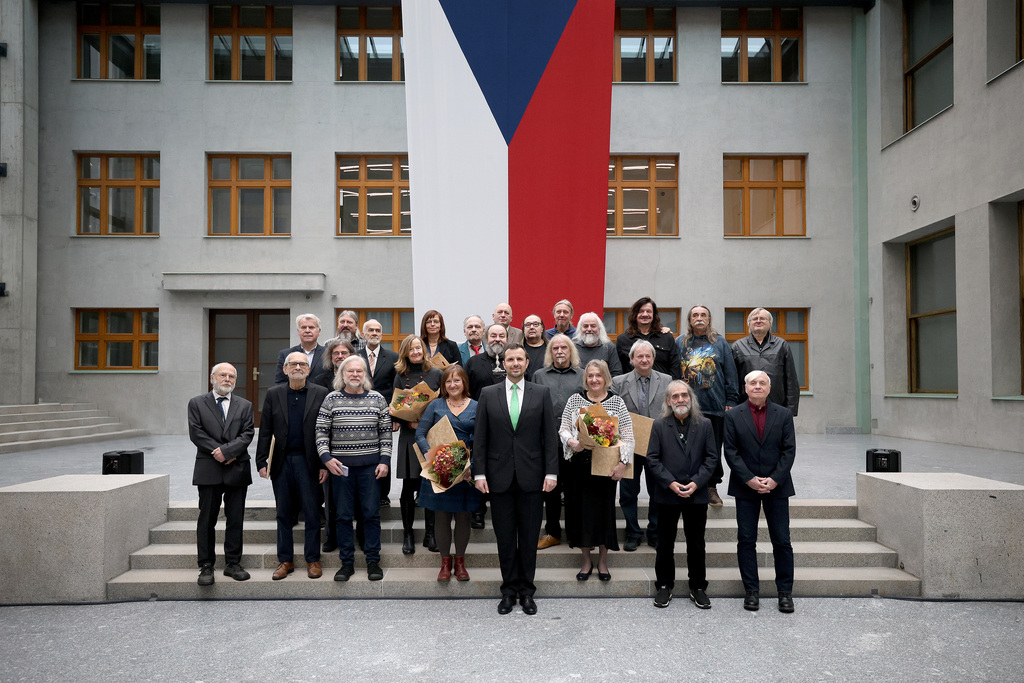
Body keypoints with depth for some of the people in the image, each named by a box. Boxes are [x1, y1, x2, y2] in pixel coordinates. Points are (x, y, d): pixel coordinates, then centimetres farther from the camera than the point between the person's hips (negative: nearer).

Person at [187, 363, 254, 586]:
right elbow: (196, 433, -4)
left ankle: (233, 563, 15)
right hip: (209, 471, -1)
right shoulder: (197, 404, 7)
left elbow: (247, 434, 0)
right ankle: (206, 566, 12)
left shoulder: (245, 406, 11)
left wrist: (227, 450, -15)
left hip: (237, 469, 2)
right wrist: (218, 452, -12)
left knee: (235, 519, 5)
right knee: (207, 520, 3)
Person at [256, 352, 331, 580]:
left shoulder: (321, 394, 1)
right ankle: (285, 560, 21)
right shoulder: (273, 394, 7)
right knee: (283, 514, 10)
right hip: (281, 461, 2)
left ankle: (312, 560, 15)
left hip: (308, 462, -2)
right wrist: (261, 462, -1)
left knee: (312, 513, 3)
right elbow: (265, 431, 5)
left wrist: (325, 464, -5)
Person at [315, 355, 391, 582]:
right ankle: (347, 562, 17)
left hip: (371, 465, 0)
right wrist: (326, 458, -10)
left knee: (372, 513, 3)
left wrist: (384, 461, -3)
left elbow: (386, 433, 5)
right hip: (340, 465, 0)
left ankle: (373, 561, 15)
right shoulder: (331, 399, 2)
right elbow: (321, 432, 2)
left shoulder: (377, 399, 4)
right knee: (344, 515, 6)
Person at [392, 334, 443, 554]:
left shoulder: (436, 374, 6)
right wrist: (404, 421, -11)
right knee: (409, 485, 3)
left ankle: (430, 533, 15)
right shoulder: (400, 376, 7)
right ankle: (407, 534, 15)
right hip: (409, 436, 0)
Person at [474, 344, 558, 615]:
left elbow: (550, 436, 2)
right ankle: (509, 590, 22)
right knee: (505, 538, 8)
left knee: (529, 537, 8)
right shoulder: (488, 394, 4)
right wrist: (479, 473, -3)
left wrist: (551, 472, -4)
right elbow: (480, 438, 3)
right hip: (500, 477, 0)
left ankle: (527, 590, 22)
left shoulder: (541, 394, 4)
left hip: (531, 477, 0)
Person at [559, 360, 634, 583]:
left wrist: (622, 463, -8)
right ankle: (586, 560, 21)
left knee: (604, 510, 4)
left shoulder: (616, 401, 1)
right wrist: (572, 442, -14)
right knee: (581, 509, 5)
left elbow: (627, 435, 0)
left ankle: (603, 562, 22)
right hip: (579, 463, 1)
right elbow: (563, 428, 6)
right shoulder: (575, 399, 4)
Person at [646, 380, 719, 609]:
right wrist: (670, 483, -13)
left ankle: (698, 587, 24)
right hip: (667, 495, -1)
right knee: (665, 543, 9)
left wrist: (696, 482, -10)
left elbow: (711, 457, 2)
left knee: (696, 543, 11)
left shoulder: (704, 425, 4)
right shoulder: (659, 426, 1)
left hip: (696, 495, 1)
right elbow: (652, 459, -3)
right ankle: (664, 586, 23)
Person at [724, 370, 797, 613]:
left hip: (777, 486, 0)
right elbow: (730, 451, -2)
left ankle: (785, 591, 16)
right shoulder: (733, 416, 2)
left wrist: (774, 479, -11)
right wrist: (749, 479, -12)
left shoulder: (783, 415, 4)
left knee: (782, 541, 4)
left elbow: (789, 450, 0)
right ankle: (751, 591, 13)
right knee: (746, 540, 3)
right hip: (745, 487, 0)